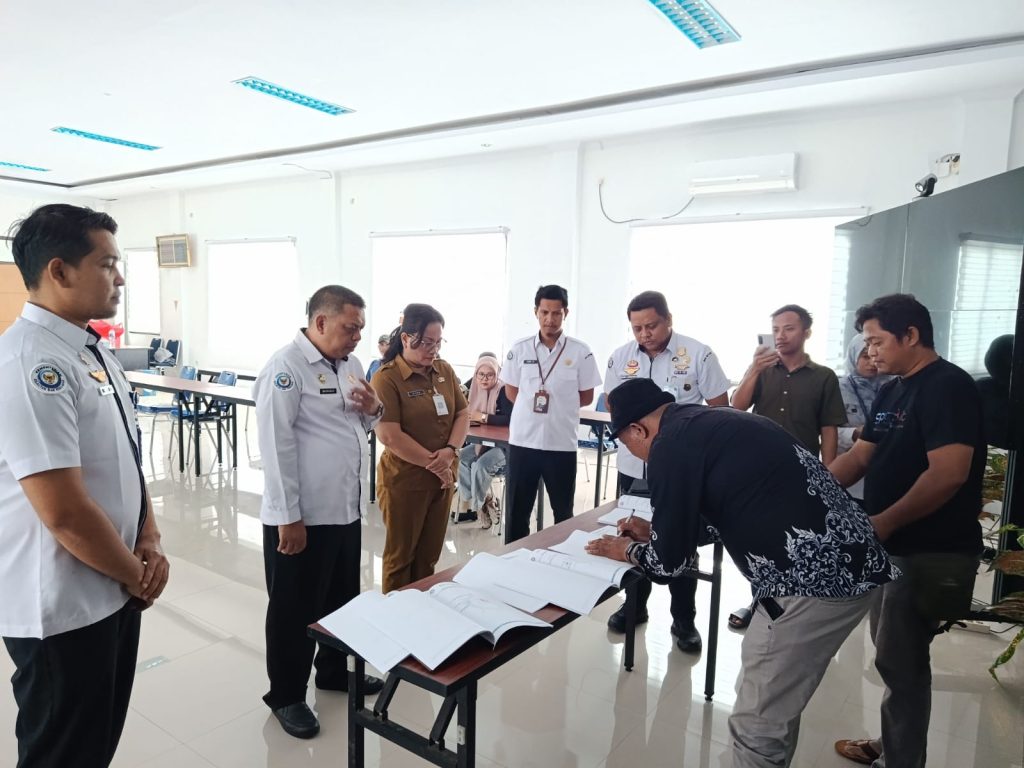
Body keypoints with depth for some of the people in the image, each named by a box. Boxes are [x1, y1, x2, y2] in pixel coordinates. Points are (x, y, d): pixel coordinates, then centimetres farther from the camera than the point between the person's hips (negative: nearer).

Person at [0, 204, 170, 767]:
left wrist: (149, 545, 0)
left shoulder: (93, 351, 6)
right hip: (62, 609, -8)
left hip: (113, 590, 8)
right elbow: (65, 512, -27)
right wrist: (136, 573, -12)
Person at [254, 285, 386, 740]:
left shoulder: (349, 363, 9)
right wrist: (288, 517, -19)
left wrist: (373, 408, -4)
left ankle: (334, 671, 41)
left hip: (346, 508, 8)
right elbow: (276, 445, -18)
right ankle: (286, 696, 28)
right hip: (302, 515, -7)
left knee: (342, 599, 21)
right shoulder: (286, 366, -15)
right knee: (295, 610, 9)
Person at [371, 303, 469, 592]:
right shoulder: (386, 378, -14)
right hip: (404, 480, -5)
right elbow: (389, 436, -20)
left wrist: (450, 451, -12)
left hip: (443, 479, 6)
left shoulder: (444, 370, 5)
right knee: (401, 555, 11)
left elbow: (463, 414, 7)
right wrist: (433, 464, -16)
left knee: (429, 555, 17)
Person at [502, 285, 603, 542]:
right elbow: (511, 392, 8)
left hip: (562, 443, -1)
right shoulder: (520, 349, 1)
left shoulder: (580, 352, -3)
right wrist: (532, 403, -3)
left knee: (563, 511, 13)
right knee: (517, 510, 11)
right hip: (523, 441, 1)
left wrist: (557, 404, -2)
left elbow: (586, 397, 4)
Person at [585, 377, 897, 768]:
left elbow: (669, 563, -6)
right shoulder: (709, 423, 16)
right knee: (772, 706, 23)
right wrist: (654, 531, 31)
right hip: (844, 560, 10)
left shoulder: (671, 445, -12)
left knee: (756, 725, 4)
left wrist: (627, 550, 13)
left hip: (818, 577, -10)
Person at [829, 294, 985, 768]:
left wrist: (883, 522, -23)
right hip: (894, 544, 9)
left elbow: (948, 474, -26)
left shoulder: (949, 387, -17)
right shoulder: (892, 391, 11)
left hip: (929, 551, -8)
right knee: (893, 652, 19)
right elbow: (860, 457, 11)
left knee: (899, 659, 3)